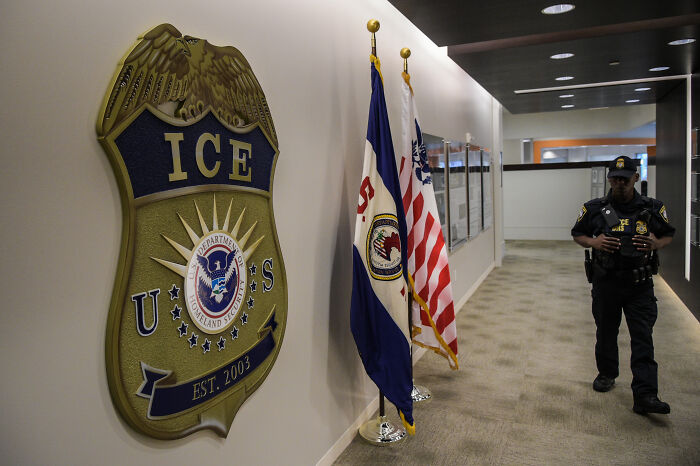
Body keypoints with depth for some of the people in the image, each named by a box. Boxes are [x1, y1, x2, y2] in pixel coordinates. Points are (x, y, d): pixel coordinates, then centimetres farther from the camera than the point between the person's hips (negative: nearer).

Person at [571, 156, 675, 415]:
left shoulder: (652, 209, 1)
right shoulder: (595, 209, -1)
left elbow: (668, 235, 13)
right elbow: (577, 234, 9)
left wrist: (656, 244, -10)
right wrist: (593, 242, -12)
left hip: (640, 286, -1)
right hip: (605, 283, 1)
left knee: (643, 339, -3)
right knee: (606, 333, 15)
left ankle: (645, 396, -2)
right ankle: (607, 374, 37)